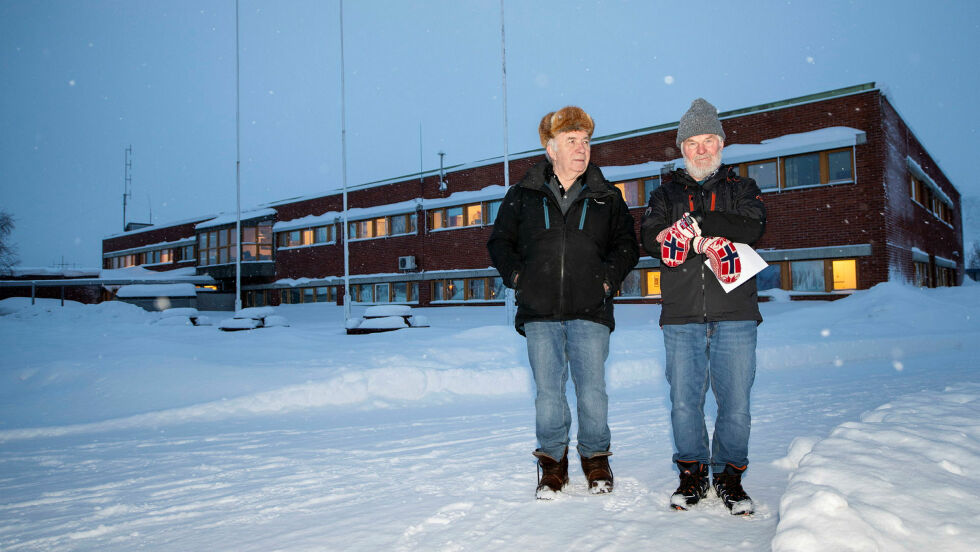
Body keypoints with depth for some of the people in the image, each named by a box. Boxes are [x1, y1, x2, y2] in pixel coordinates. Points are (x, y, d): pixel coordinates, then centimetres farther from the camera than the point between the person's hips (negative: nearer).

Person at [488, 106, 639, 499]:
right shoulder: (523, 196, 8)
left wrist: (609, 277, 1)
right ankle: (553, 463, 20)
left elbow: (628, 244, 16)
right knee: (548, 391, 4)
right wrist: (516, 275, 1)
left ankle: (596, 459, 22)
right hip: (540, 312, 0)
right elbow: (499, 242, 15)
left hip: (590, 310, 0)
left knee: (592, 389, 1)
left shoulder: (607, 197, 10)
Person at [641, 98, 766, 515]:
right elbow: (651, 238, -1)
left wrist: (693, 223, -11)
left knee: (735, 402, 1)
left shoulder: (741, 188, 16)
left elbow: (753, 226, -5)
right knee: (684, 400, 3)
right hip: (681, 315, 1)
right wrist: (707, 241, -14)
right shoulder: (666, 194, 17)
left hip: (735, 314, 0)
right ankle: (691, 473, 19)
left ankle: (729, 475, 18)